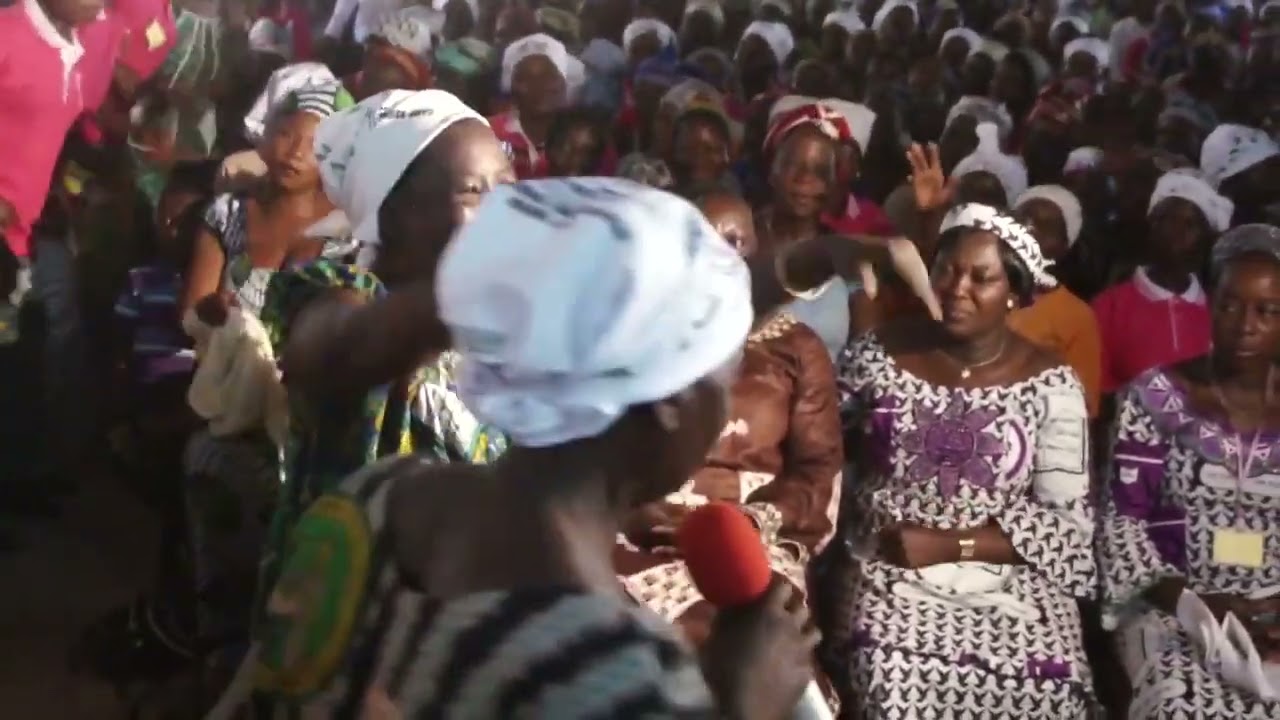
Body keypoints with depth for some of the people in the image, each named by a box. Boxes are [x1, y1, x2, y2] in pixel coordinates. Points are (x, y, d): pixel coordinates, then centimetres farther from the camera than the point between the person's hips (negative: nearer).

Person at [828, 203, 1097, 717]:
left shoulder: (1049, 384, 0)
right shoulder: (879, 355, 4)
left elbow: (1067, 523, -2)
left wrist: (950, 545, -11)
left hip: (1010, 584, 0)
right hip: (888, 574, 0)